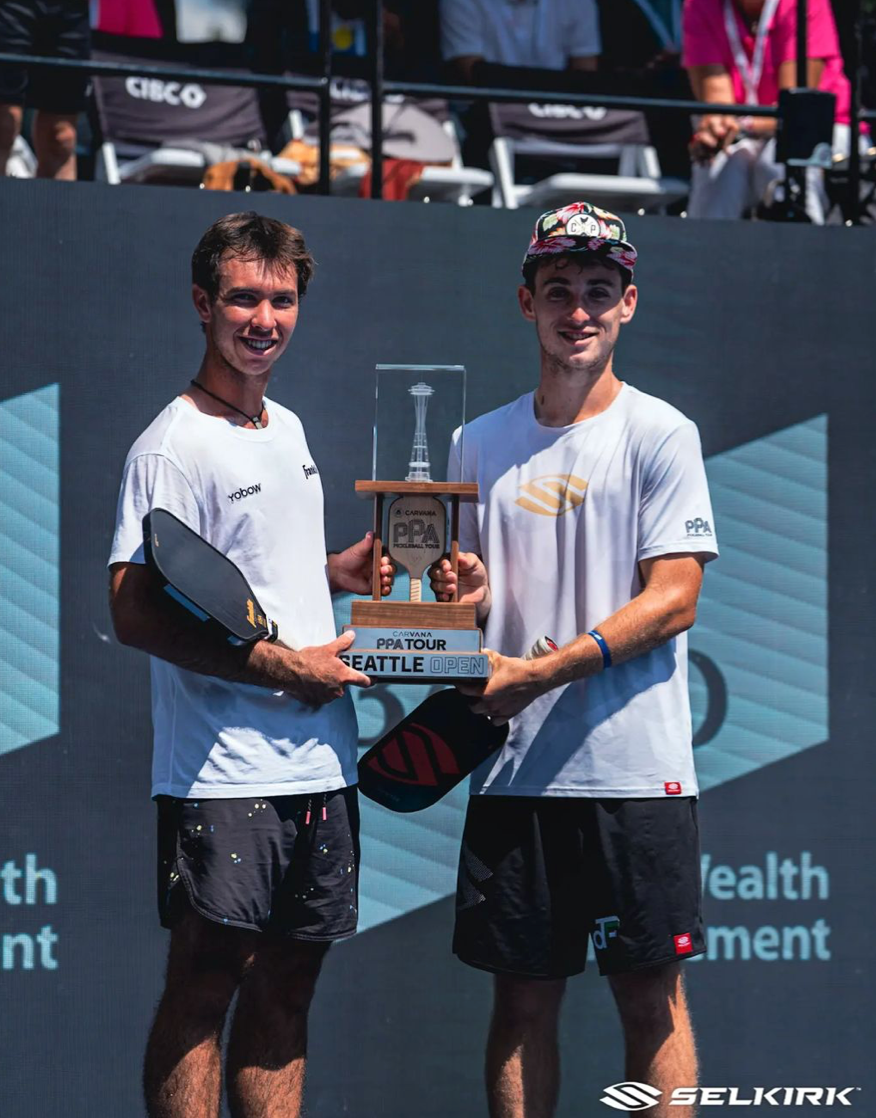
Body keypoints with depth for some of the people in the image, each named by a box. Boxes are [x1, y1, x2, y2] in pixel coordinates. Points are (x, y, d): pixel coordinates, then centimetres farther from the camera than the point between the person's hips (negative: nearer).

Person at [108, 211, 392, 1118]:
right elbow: (136, 615, -18)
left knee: (286, 984, 11)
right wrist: (286, 666, -17)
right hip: (222, 773, -8)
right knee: (203, 985, -5)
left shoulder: (288, 429, 16)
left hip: (318, 761, 8)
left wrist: (341, 571, 11)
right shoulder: (175, 447, -11)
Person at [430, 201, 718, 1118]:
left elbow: (672, 599, -9)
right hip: (513, 767, 4)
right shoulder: (482, 444, 12)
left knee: (651, 998, -1)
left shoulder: (659, 434, -2)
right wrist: (464, 589, -5)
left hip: (634, 767, -4)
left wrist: (541, 672, -17)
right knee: (523, 997, 6)